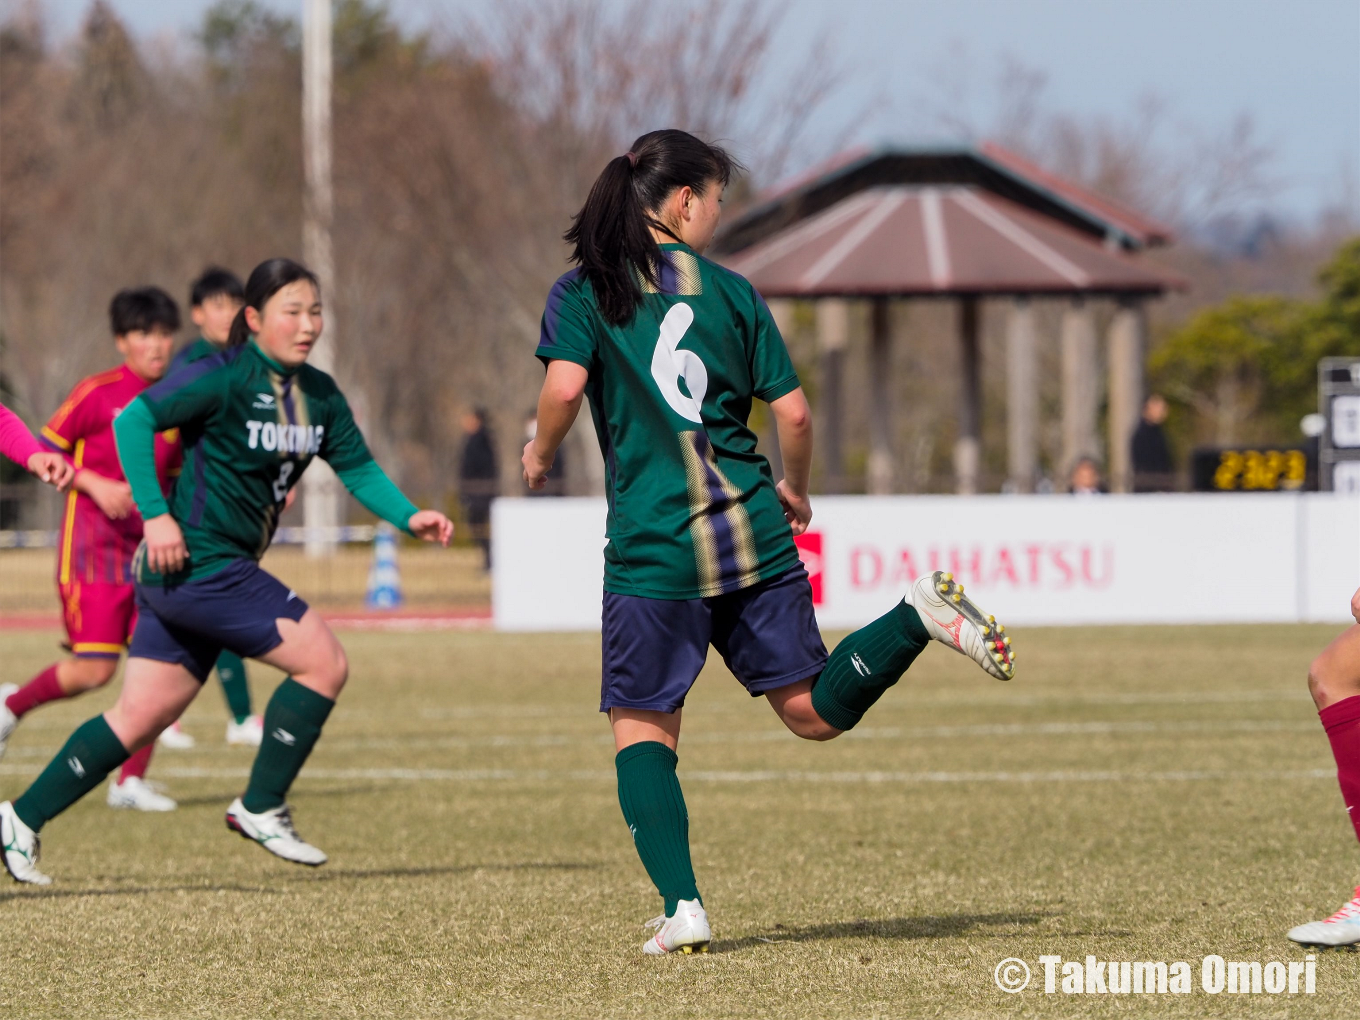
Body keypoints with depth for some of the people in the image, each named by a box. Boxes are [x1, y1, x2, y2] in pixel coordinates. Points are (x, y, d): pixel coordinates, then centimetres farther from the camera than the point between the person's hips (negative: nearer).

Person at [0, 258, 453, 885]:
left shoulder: (319, 395, 11)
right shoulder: (225, 378, -13)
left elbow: (357, 467, 13)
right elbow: (133, 420, -16)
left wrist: (409, 517, -5)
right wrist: (156, 514, -23)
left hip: (223, 572, 9)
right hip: (198, 562, -9)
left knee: (141, 717, 11)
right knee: (323, 661, -10)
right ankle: (261, 808, 1)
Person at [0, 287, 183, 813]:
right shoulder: (98, 393, -9)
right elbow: (43, 452, -5)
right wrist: (95, 484, -17)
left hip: (148, 548, 6)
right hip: (94, 546, -6)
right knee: (94, 670, -11)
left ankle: (131, 780, 3)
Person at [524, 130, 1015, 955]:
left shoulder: (584, 291, 1)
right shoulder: (730, 292, 8)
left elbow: (565, 387, -15)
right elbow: (794, 412, 4)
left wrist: (542, 452, 6)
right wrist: (796, 489, 23)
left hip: (654, 545, -2)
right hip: (752, 531, 2)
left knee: (643, 729, 8)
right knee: (815, 711, 10)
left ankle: (682, 905, -7)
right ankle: (922, 615, -15)